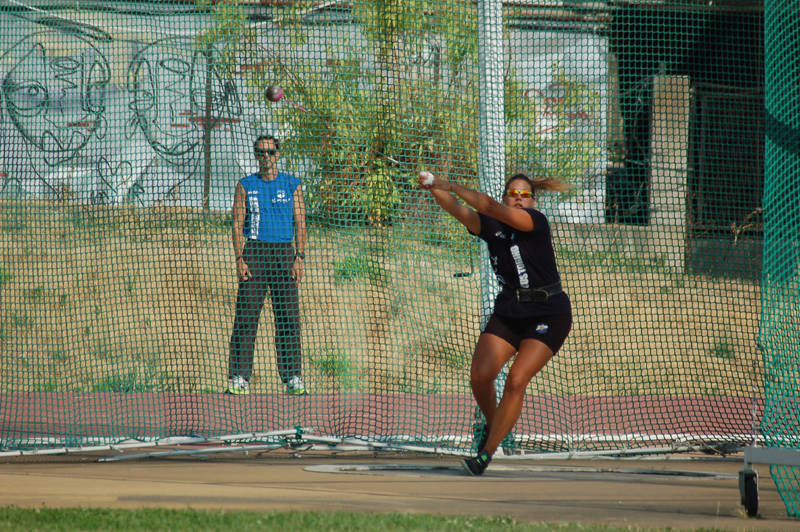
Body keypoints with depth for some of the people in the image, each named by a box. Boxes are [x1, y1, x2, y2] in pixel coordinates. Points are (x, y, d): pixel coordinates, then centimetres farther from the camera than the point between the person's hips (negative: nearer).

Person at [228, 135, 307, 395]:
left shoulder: (292, 185, 9)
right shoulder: (245, 186, 8)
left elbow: (300, 223, 6)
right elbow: (237, 223, 4)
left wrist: (299, 257, -5)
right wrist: (239, 259, -7)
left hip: (284, 252, 1)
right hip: (254, 251, -1)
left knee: (288, 316, -2)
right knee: (246, 316, -6)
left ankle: (293, 378, 2)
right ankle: (239, 378, -6)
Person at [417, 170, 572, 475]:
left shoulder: (536, 222, -13)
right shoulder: (491, 227, 3)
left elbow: (493, 208, -26)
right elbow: (459, 211, -11)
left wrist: (451, 187, -26)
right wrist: (434, 189, -30)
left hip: (548, 315, -5)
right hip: (508, 311, 5)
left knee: (516, 381, -16)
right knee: (480, 376, -9)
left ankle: (487, 453, -11)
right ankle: (492, 426, 21)